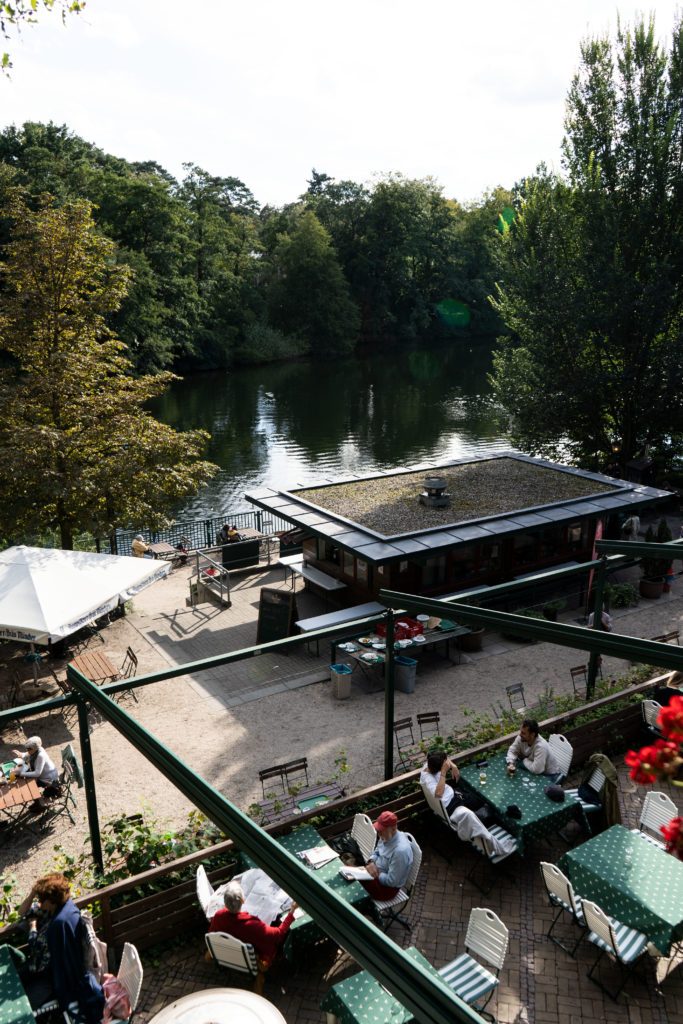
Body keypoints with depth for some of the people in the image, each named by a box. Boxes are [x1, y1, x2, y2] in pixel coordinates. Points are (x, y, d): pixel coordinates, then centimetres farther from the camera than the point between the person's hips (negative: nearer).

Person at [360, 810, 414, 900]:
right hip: (377, 873, 8)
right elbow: (376, 852, 11)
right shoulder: (386, 837, -7)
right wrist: (371, 862, -10)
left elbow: (391, 881, -28)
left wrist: (376, 874, -17)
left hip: (388, 887, -8)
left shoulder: (400, 850, -33)